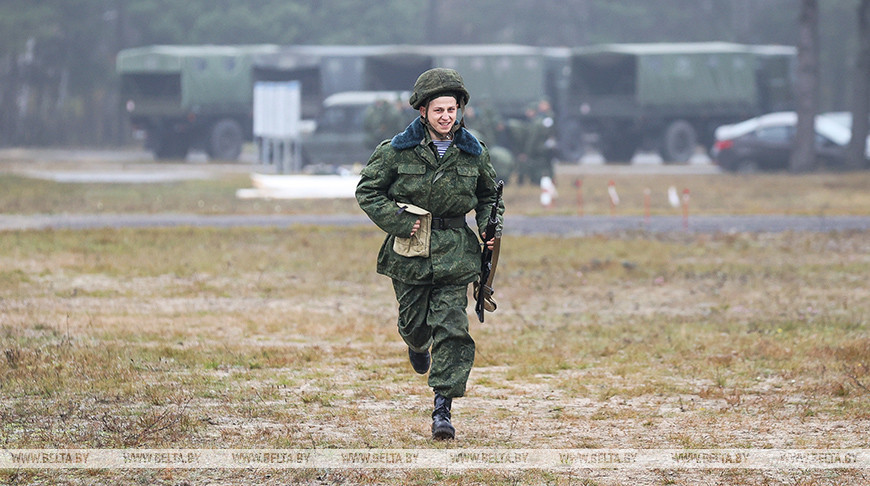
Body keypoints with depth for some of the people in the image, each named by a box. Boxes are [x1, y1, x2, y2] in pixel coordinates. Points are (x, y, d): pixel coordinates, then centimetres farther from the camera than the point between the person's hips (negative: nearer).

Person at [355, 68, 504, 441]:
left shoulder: (473, 153, 3)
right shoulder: (398, 150, -6)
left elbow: (489, 195, 19)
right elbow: (367, 191, 1)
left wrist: (490, 226, 1)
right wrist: (400, 223, -10)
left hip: (454, 252, 1)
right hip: (409, 250, -1)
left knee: (451, 327, -8)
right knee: (414, 322, 9)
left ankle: (443, 408, -6)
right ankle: (417, 344, 50)